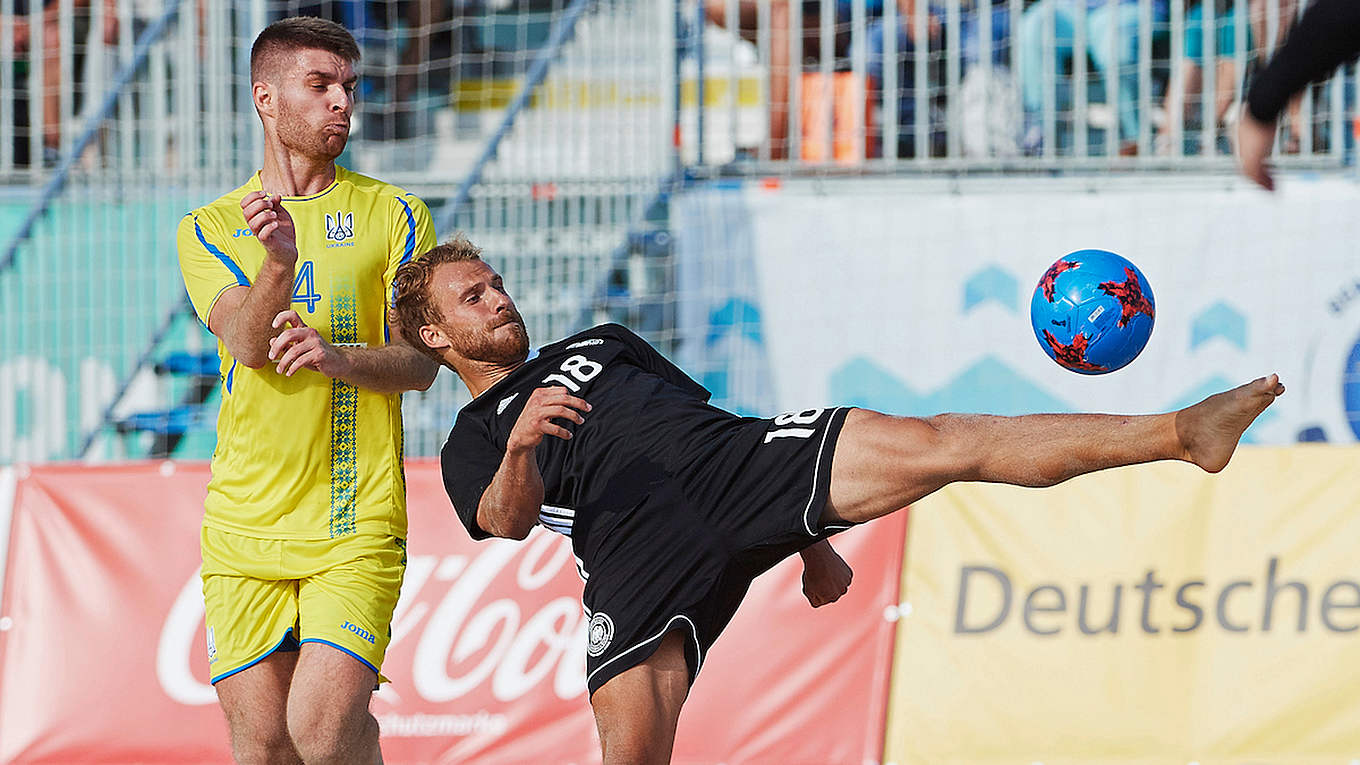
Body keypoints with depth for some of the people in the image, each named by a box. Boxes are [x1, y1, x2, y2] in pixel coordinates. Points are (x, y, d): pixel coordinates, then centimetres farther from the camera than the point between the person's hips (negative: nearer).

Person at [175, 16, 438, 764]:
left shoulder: (393, 214, 7)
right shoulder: (208, 228, 9)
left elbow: (419, 362, 0)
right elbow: (249, 345, -8)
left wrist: (336, 356, -20)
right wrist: (279, 260, -28)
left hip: (357, 526, -2)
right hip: (243, 528, 2)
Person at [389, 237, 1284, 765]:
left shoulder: (599, 343, 36)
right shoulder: (472, 446, 20)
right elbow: (507, 520, -3)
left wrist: (810, 538, 24)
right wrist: (520, 448, -27)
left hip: (738, 462, 2)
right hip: (639, 556, -2)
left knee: (938, 443, -14)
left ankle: (1181, 434, -24)